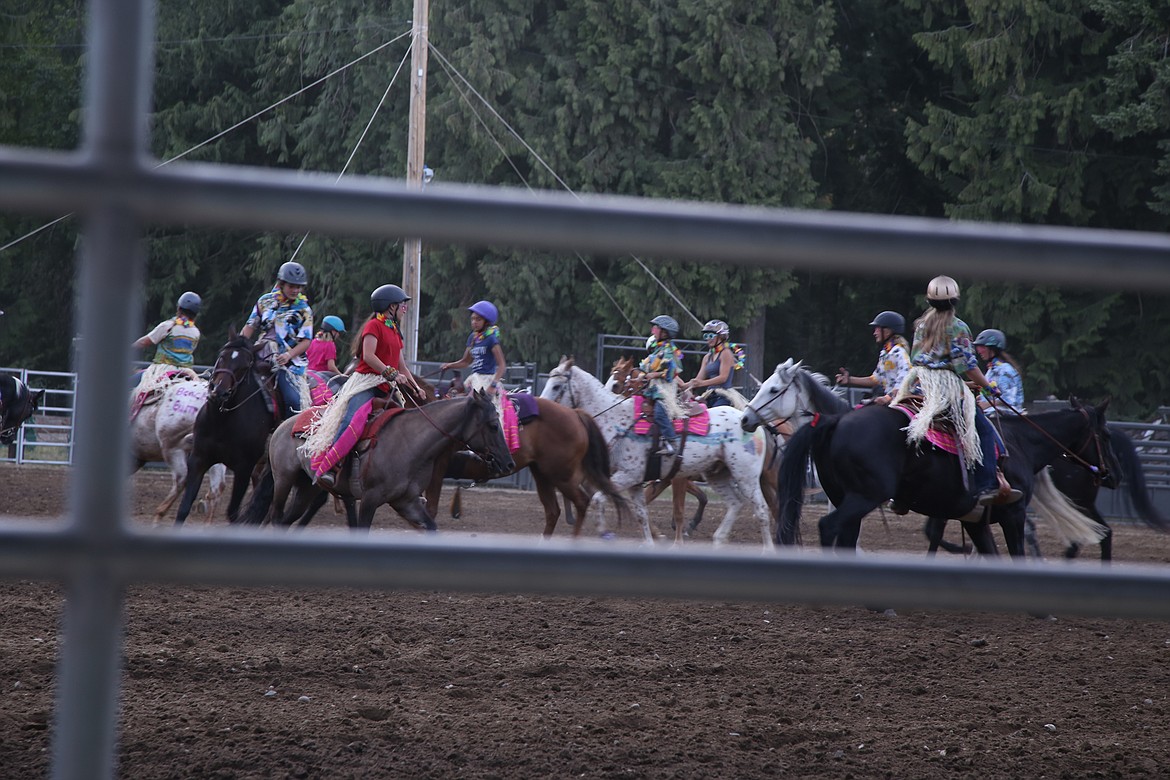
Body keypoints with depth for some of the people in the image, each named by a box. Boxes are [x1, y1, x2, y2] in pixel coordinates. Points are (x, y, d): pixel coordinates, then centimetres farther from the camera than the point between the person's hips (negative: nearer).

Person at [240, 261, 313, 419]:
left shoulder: (304, 311, 1)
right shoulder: (265, 301, 9)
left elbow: (306, 341, -5)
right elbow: (250, 326, 14)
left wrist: (289, 355, -21)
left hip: (289, 361, -3)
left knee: (293, 400, -23)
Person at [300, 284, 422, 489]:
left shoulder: (395, 331, 26)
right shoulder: (374, 325, -1)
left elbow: (401, 366, 28)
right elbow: (368, 356, -14)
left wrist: (415, 388, 16)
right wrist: (391, 373, -18)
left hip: (384, 388, 10)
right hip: (366, 381, -10)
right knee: (354, 421, -30)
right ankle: (324, 467, -38)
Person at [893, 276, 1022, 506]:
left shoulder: (922, 323, 14)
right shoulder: (958, 328, -7)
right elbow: (967, 366, -11)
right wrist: (989, 387, 0)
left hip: (917, 382, 7)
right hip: (948, 388, -7)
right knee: (985, 431, -6)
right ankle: (987, 487, -18)